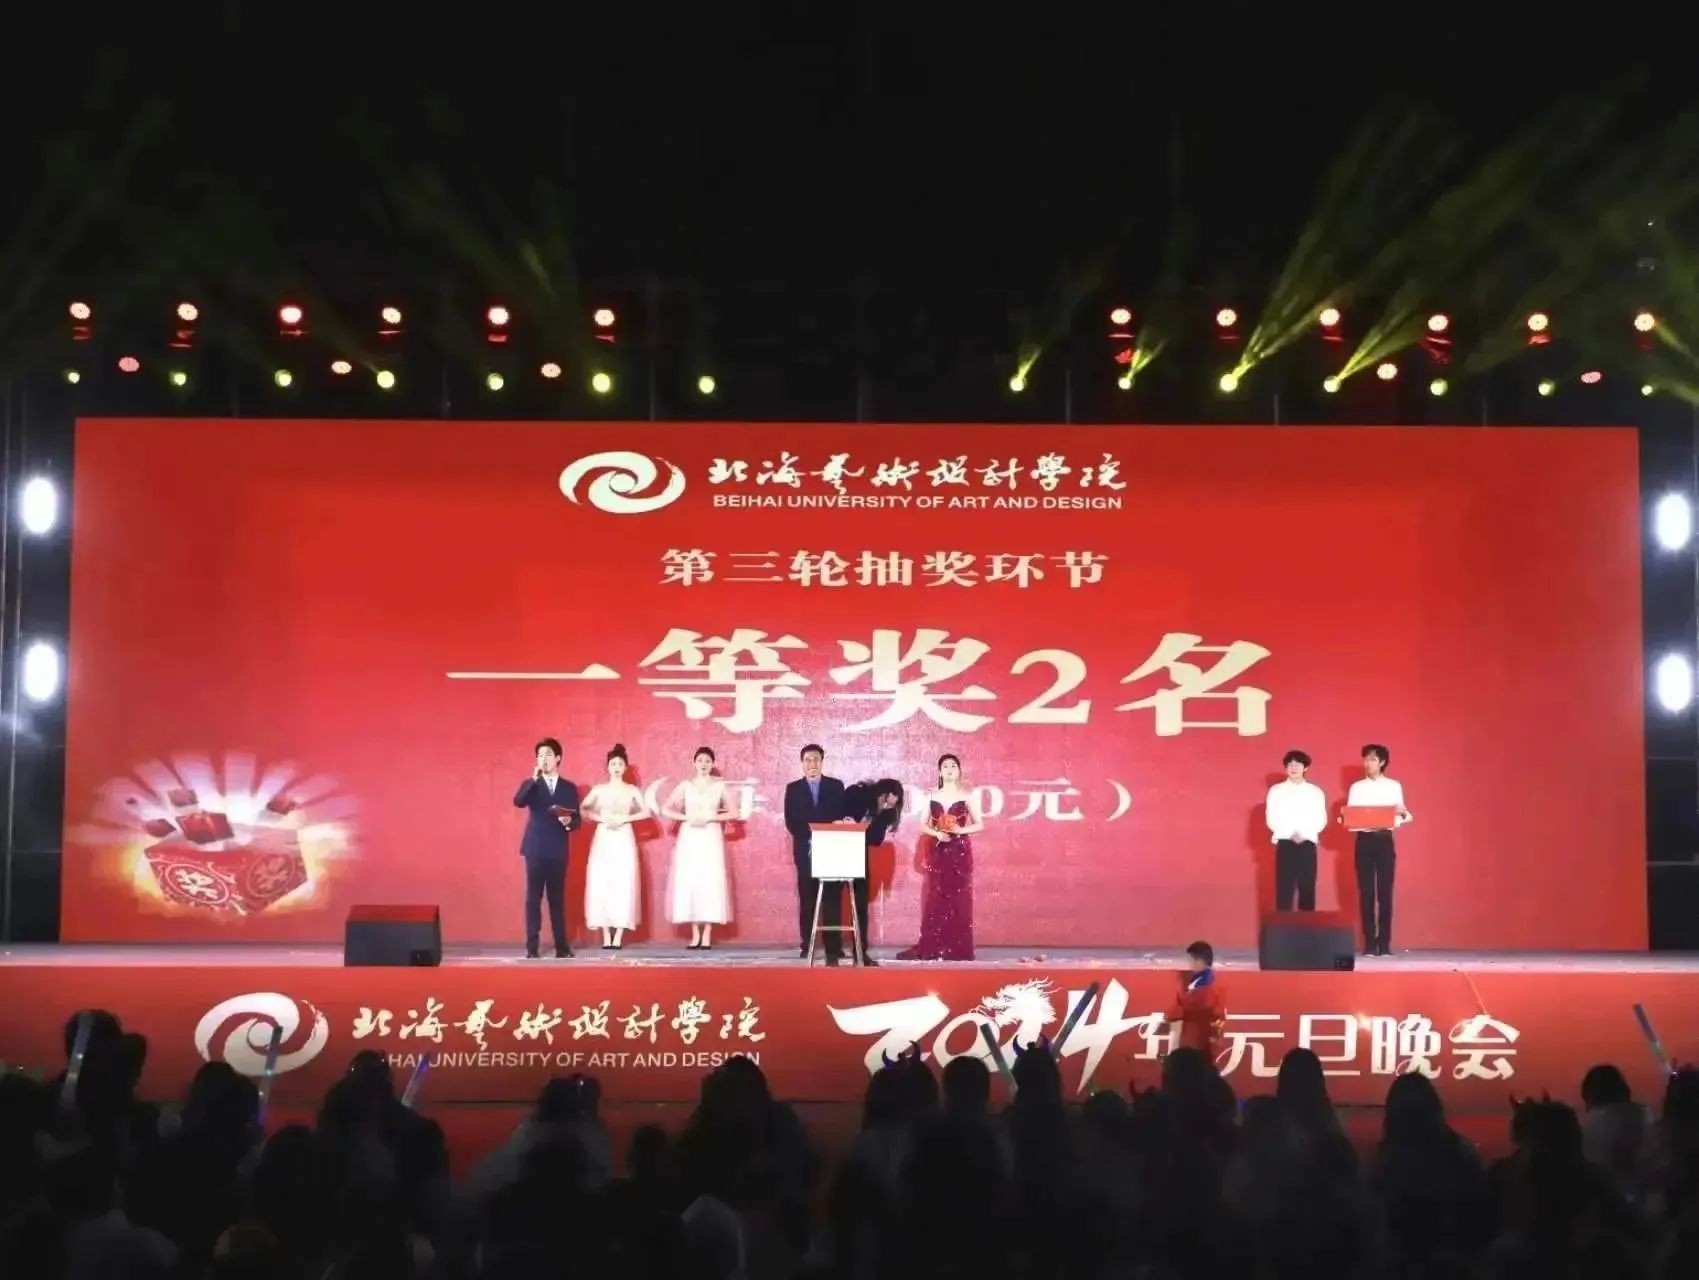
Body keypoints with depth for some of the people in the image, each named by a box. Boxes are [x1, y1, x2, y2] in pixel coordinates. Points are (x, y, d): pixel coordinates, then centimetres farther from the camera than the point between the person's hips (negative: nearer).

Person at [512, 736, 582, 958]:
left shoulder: (569, 788, 10)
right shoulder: (531, 785, 8)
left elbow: (578, 821, 8)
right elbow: (518, 802, -13)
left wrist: (569, 822, -14)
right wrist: (534, 779, -20)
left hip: (558, 851, 1)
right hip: (535, 849, -1)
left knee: (558, 898, 5)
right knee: (533, 898, -2)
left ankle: (561, 945, 9)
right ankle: (532, 946, -2)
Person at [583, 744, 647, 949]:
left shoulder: (632, 790, 7)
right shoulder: (598, 789, 7)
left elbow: (646, 812, 1)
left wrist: (624, 818, -10)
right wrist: (602, 818, -10)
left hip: (624, 839, -1)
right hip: (603, 839, 1)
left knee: (623, 883, -6)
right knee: (601, 883, -5)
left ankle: (618, 936, -5)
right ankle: (606, 936, -2)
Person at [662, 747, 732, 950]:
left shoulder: (719, 786, 5)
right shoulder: (685, 785, 7)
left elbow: (733, 812, 0)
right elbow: (666, 809, 5)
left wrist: (709, 818, -10)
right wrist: (687, 818, -8)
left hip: (711, 838, -1)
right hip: (689, 838, 1)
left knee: (710, 882, -6)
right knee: (689, 882, -3)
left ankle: (707, 936, -4)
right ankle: (695, 935, 2)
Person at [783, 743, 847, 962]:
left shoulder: (835, 786, 9)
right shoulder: (793, 789, 9)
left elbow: (842, 817, 3)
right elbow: (790, 822, 2)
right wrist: (809, 840, -12)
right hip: (805, 851, 0)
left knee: (832, 900, -4)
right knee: (807, 900, 0)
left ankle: (834, 948, -6)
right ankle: (807, 944, 3)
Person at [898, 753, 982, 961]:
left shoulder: (966, 797, 3)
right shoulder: (933, 797, 7)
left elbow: (980, 824, 4)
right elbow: (923, 825, 9)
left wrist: (961, 830, -12)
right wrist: (937, 834, -10)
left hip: (961, 852, -2)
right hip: (938, 852, 2)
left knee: (959, 900, -3)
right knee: (933, 899, -3)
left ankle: (958, 949, -1)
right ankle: (930, 947, -2)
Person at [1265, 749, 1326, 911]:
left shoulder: (1316, 792, 9)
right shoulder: (1276, 791, 6)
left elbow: (1321, 820, 3)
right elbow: (1272, 820, 0)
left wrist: (1303, 834, -13)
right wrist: (1290, 834, -14)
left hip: (1307, 844, 1)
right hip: (1285, 844, -1)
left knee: (1307, 889, 1)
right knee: (1284, 889, -5)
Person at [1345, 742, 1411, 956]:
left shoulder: (1394, 787, 8)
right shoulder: (1356, 788, 9)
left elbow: (1401, 817, 4)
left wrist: (1403, 814, -18)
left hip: (1385, 840, -1)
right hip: (1364, 840, 1)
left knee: (1385, 892, -3)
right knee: (1366, 892, -2)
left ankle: (1384, 942, 1)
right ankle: (1369, 942, 1)